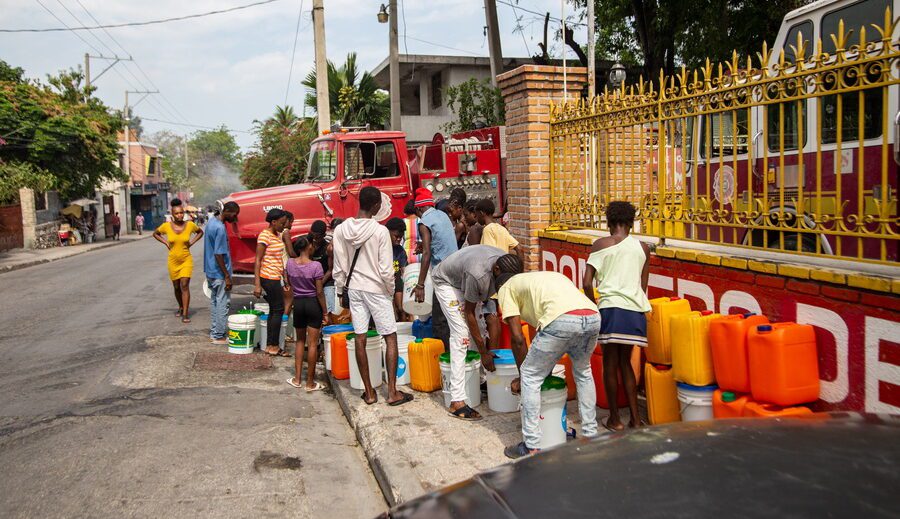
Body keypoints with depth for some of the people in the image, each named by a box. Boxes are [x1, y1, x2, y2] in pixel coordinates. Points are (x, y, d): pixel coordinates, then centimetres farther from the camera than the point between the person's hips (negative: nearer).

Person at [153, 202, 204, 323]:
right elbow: (155, 233, 12)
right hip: (173, 261, 2)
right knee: (177, 287, 13)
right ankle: (181, 307, 37)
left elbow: (200, 232, 13)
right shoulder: (166, 226, -6)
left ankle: (185, 314, -8)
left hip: (186, 260, -2)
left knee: (185, 286, -10)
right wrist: (166, 243, 0)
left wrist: (191, 242, 0)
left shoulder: (190, 225, -7)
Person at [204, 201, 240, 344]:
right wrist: (227, 276, -19)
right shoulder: (220, 228, -22)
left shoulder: (211, 222, 8)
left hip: (210, 271, 10)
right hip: (219, 273, -10)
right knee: (223, 304, -1)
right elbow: (218, 254, -23)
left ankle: (213, 333, 22)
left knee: (214, 302, 15)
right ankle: (219, 336, 6)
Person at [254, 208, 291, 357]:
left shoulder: (277, 235, 13)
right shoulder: (264, 236, -14)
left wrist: (284, 277, 22)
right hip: (269, 278, -9)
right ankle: (273, 346, 2)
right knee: (278, 310, -5)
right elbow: (258, 261, -16)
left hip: (276, 277, 9)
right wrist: (257, 285, -19)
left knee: (274, 311, 11)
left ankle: (270, 345, 17)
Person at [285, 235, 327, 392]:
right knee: (312, 343, 2)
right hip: (313, 303, -4)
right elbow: (319, 292, -14)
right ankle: (310, 383, 7)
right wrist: (325, 312, -5)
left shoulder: (290, 263, -3)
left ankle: (297, 379, 19)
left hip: (298, 303, 4)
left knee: (300, 340, 19)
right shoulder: (316, 265, -17)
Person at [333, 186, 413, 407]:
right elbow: (386, 270, -15)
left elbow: (339, 267, 2)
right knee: (391, 338, 6)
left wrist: (341, 291, 15)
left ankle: (369, 392, 15)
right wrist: (391, 291, 2)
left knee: (360, 339, 8)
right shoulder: (380, 231, -15)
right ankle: (392, 392, 6)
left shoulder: (341, 230, -2)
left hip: (353, 288, 5)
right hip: (376, 289, -4)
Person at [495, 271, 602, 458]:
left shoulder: (506, 288, 20)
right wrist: (548, 368, 46)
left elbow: (518, 338, 12)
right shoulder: (545, 277, 40)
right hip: (593, 317, 7)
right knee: (583, 372, 32)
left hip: (563, 321, -7)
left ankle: (531, 447, 14)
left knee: (530, 376, 11)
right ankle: (590, 434, 38)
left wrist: (522, 376, 23)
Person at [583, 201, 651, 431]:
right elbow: (643, 285, 13)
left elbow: (587, 283, -5)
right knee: (625, 362, 17)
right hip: (636, 311, 4)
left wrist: (593, 309, 8)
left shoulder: (601, 244, -1)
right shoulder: (643, 247, 10)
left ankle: (615, 419, 14)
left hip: (612, 308, -4)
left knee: (610, 364, 7)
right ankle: (635, 418, 17)